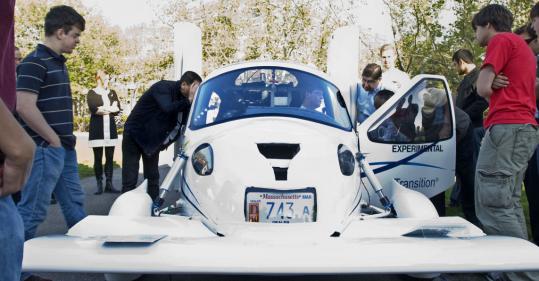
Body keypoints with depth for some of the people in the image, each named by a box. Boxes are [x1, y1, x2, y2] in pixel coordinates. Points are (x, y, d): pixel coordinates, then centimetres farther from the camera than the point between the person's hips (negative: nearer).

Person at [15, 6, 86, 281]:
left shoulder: (58, 63, 15)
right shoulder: (34, 62, -14)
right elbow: (25, 107, -22)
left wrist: (67, 139, 14)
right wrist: (52, 139, -15)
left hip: (65, 148, 9)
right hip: (45, 149, -9)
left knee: (74, 204, 17)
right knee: (32, 211, -3)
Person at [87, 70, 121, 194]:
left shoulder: (112, 93, 14)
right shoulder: (92, 93, 2)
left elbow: (117, 109, 3)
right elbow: (93, 109, -13)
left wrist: (102, 109, -11)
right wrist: (110, 108, -11)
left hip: (110, 129, 3)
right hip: (97, 129, -3)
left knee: (110, 157, 3)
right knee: (98, 158, -1)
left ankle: (109, 184, 6)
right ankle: (99, 185, 4)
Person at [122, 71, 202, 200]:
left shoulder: (183, 98, -1)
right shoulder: (163, 87, -23)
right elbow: (167, 108, -41)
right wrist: (189, 100, -34)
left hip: (152, 139, 8)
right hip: (134, 134, -7)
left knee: (153, 178, 7)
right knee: (130, 180, -8)